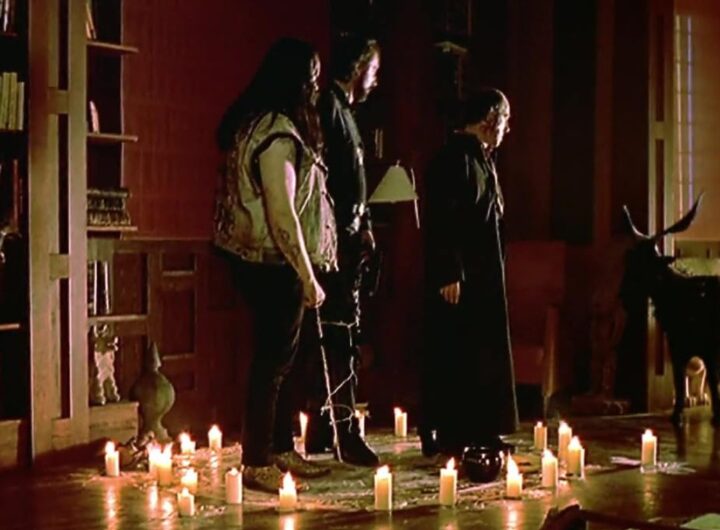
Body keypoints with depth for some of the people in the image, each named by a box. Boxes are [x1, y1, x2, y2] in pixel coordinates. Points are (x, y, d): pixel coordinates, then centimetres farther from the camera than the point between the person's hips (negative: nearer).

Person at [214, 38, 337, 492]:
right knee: (273, 358, -2)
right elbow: (282, 216, -22)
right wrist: (308, 278, -17)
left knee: (280, 355, 15)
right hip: (274, 263, -10)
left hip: (261, 260, 10)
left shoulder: (257, 124, 13)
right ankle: (257, 463, 6)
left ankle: (281, 450, 25)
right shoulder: (279, 131, -18)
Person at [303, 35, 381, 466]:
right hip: (336, 240, -10)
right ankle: (345, 433, -8)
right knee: (341, 337, -10)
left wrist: (363, 224, 13)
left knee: (342, 336, 12)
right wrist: (349, 226, -19)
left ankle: (322, 432, 19)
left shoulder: (344, 111, 21)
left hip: (348, 240, 10)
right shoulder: (329, 107, -10)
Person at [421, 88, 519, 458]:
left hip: (483, 275, 10)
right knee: (453, 354, -5)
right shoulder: (455, 157, -14)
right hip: (458, 275, -10)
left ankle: (479, 430, 18)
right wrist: (450, 275, -22)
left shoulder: (480, 158, 15)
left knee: (483, 352, 12)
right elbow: (443, 221, -20)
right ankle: (447, 434, 1)